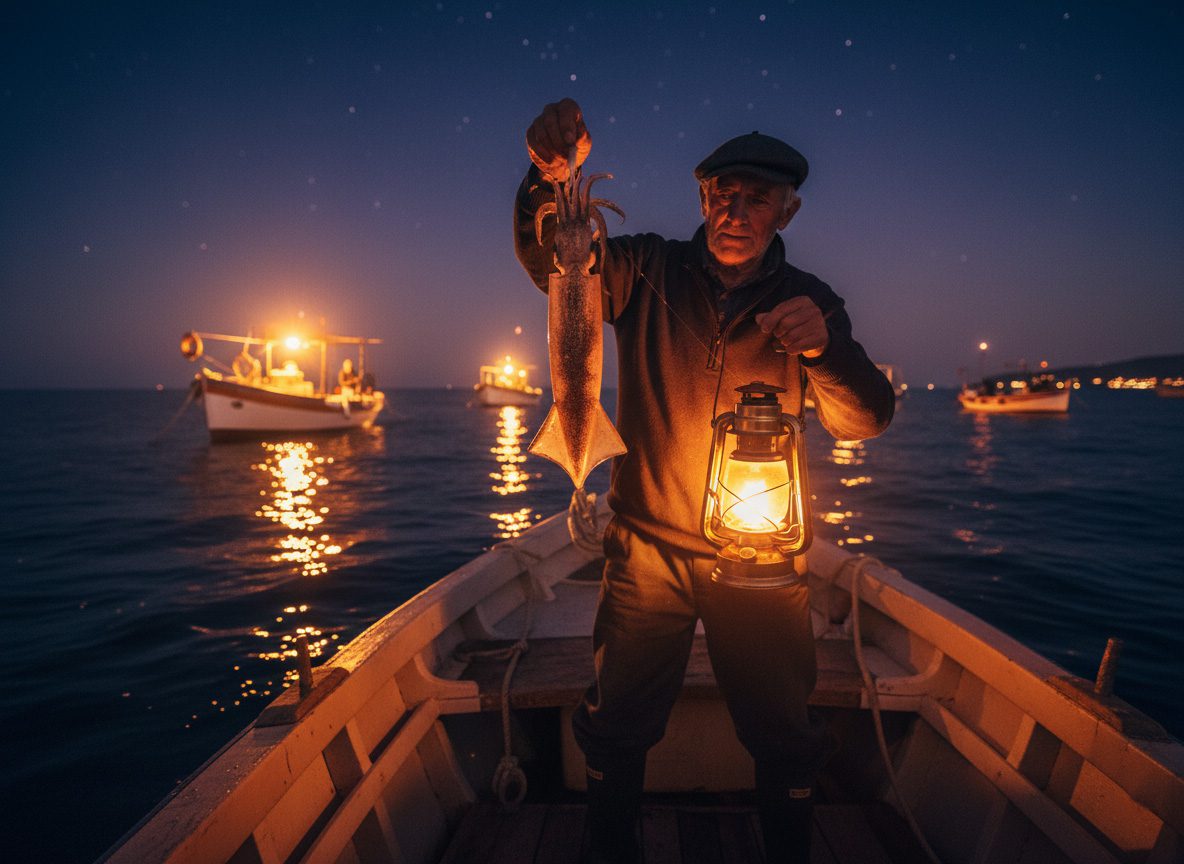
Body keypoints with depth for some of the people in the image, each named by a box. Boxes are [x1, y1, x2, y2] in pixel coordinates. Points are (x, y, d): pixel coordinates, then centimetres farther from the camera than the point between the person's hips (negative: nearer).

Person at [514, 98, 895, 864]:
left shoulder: (808, 303, -1)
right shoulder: (649, 272, -2)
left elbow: (864, 422, -10)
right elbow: (551, 259, -13)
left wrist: (822, 347, -31)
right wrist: (550, 180, -34)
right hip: (647, 548, 0)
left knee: (785, 736, 13)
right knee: (618, 725, 12)